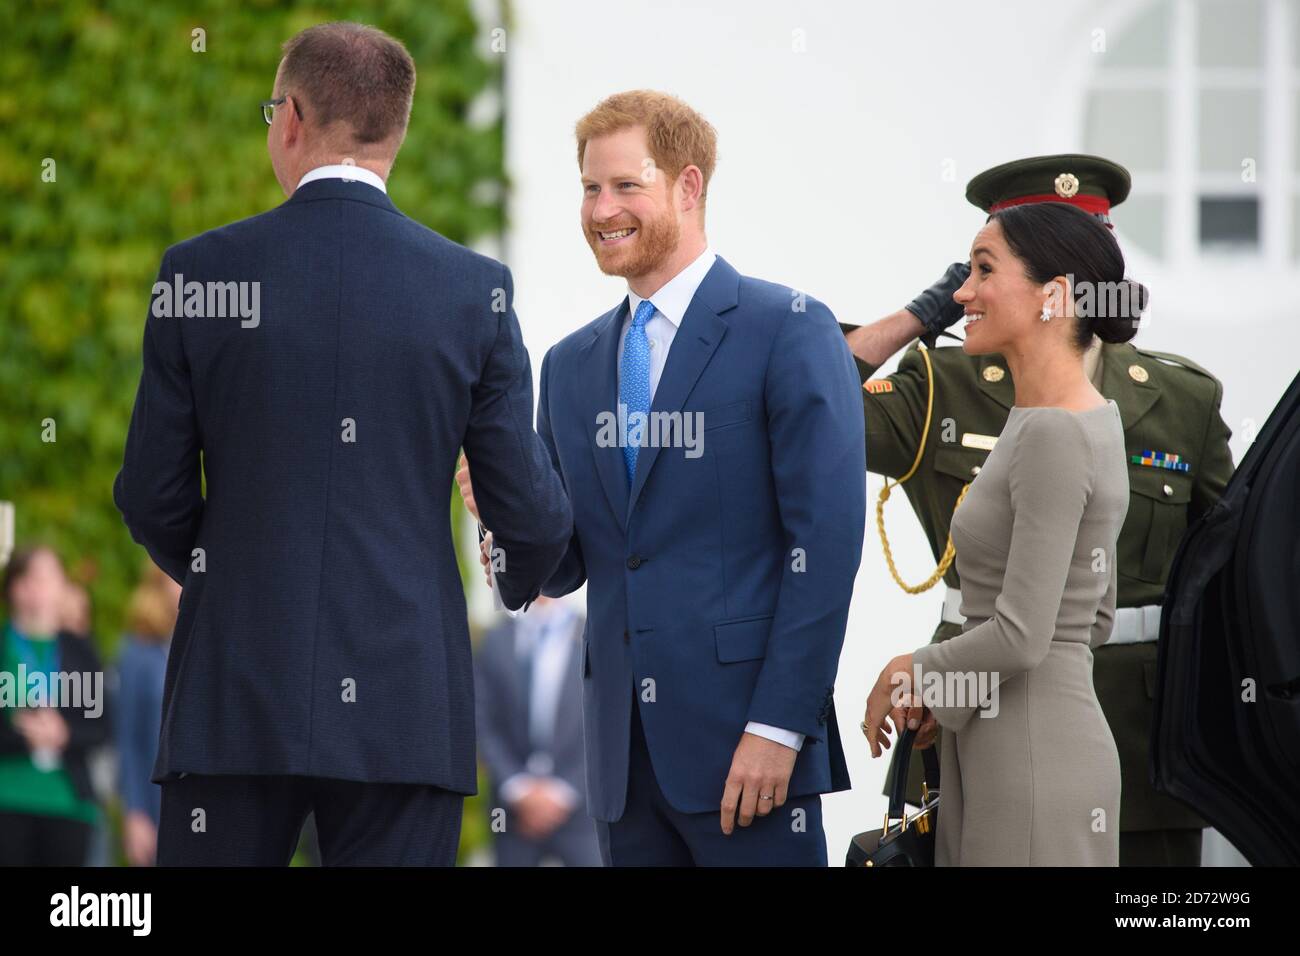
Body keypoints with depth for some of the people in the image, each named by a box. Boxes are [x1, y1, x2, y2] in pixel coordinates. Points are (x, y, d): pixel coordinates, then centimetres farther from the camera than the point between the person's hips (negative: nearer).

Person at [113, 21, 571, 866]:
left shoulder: (198, 273, 0)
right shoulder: (476, 289, 0)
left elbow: (153, 499, 5)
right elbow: (527, 511, 3)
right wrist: (532, 576, 27)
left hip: (235, 699, 0)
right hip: (404, 702, 0)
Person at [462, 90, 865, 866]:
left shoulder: (790, 331, -3)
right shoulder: (572, 366, 16)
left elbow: (826, 539, -9)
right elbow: (563, 568, 17)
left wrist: (778, 727, -15)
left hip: (746, 742, -6)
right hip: (624, 752, 6)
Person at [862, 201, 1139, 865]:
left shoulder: (1054, 436, -18)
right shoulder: (1090, 422, 12)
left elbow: (1021, 635, -22)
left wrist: (913, 672, -5)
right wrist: (949, 685, 11)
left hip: (1036, 753, -10)